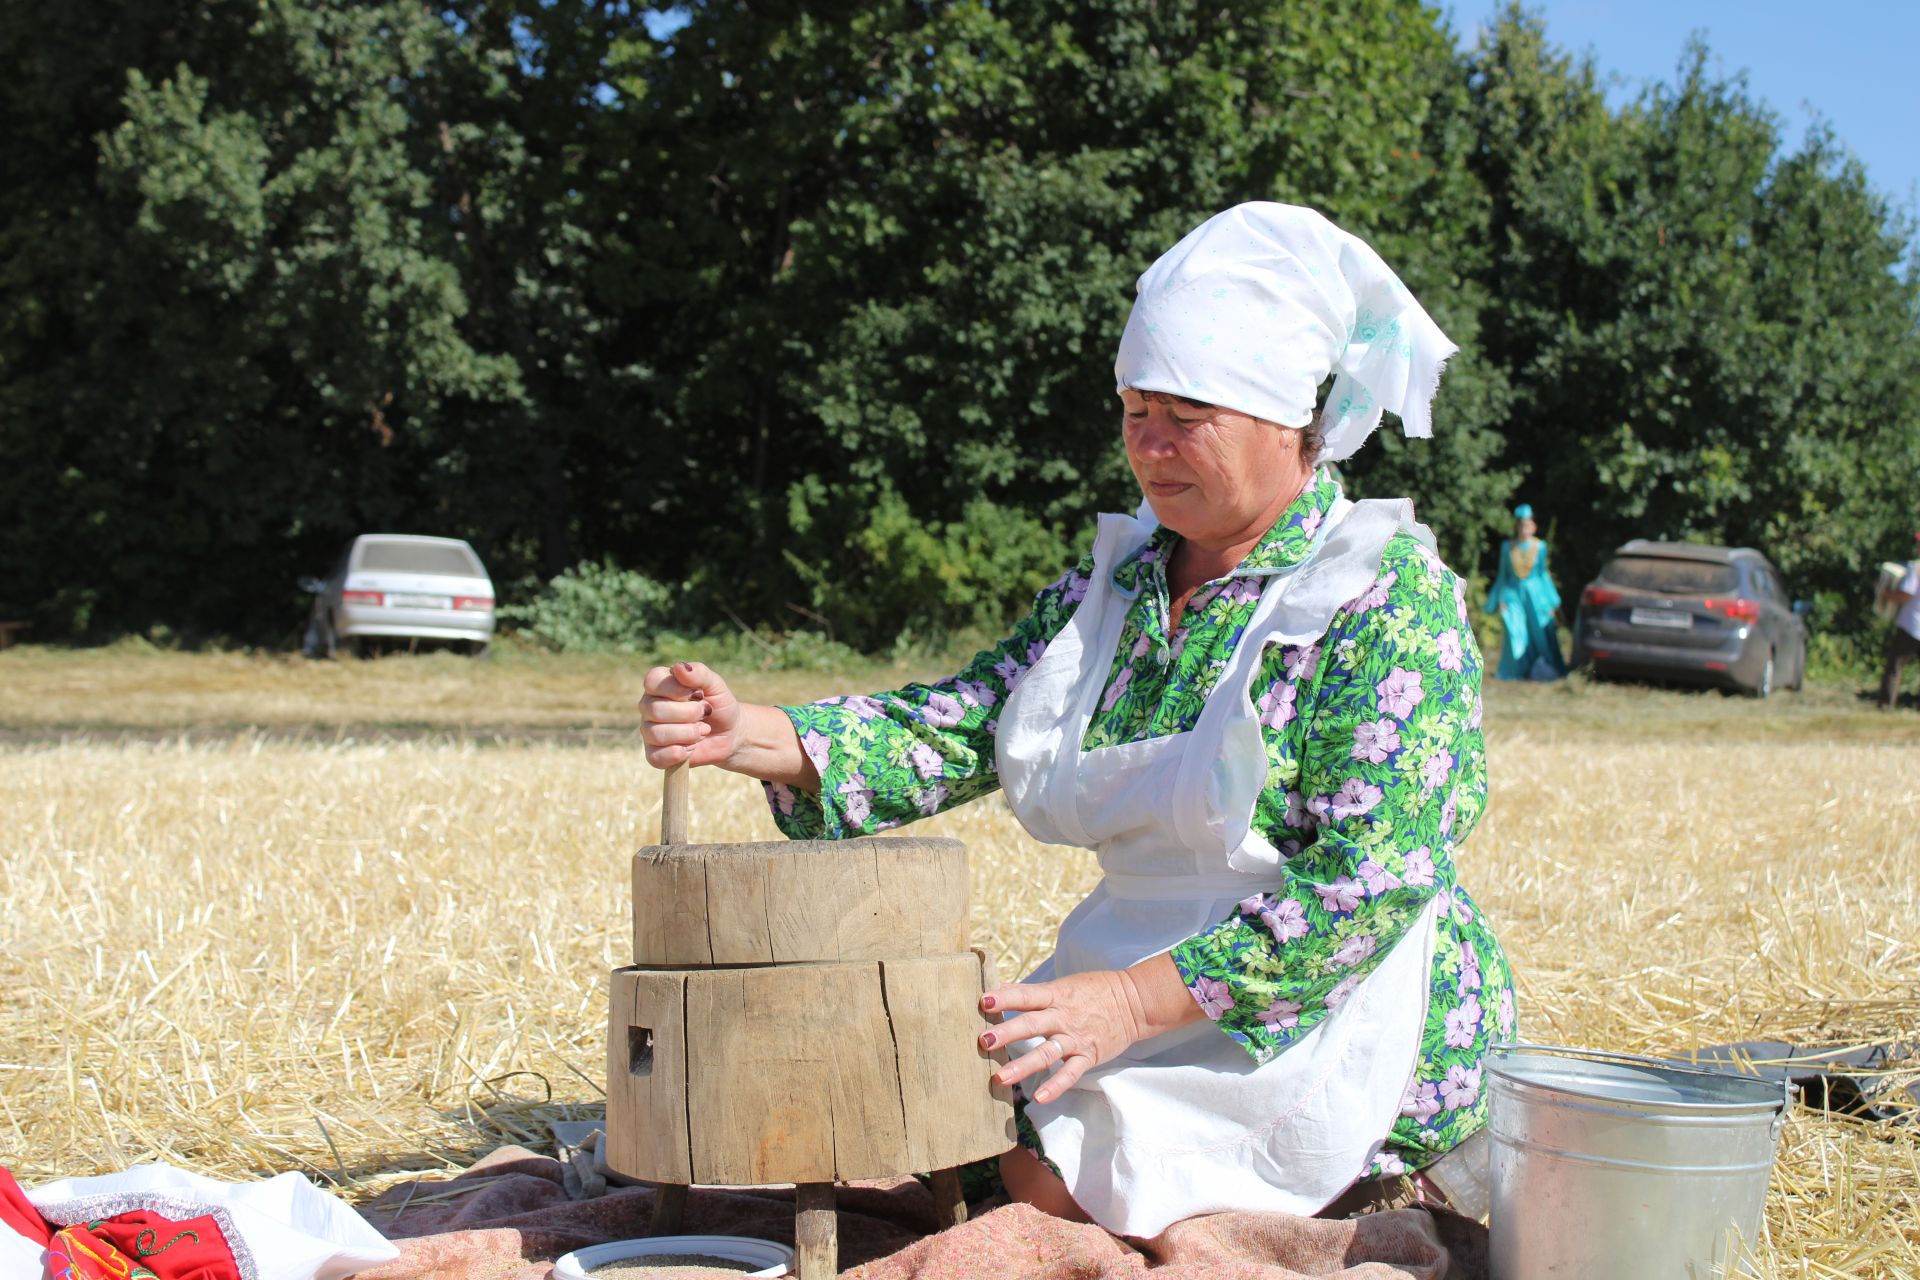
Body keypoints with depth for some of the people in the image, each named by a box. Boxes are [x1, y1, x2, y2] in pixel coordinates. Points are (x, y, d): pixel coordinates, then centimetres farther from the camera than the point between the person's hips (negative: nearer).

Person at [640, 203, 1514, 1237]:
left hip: (1334, 1029, -7)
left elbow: (1370, 875, -21)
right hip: (1144, 982, 7)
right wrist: (749, 737, -14)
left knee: (1036, 1170, -21)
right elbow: (958, 728, 3)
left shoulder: (1389, 594, -12)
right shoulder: (1117, 577, 10)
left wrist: (1133, 1000, -26)